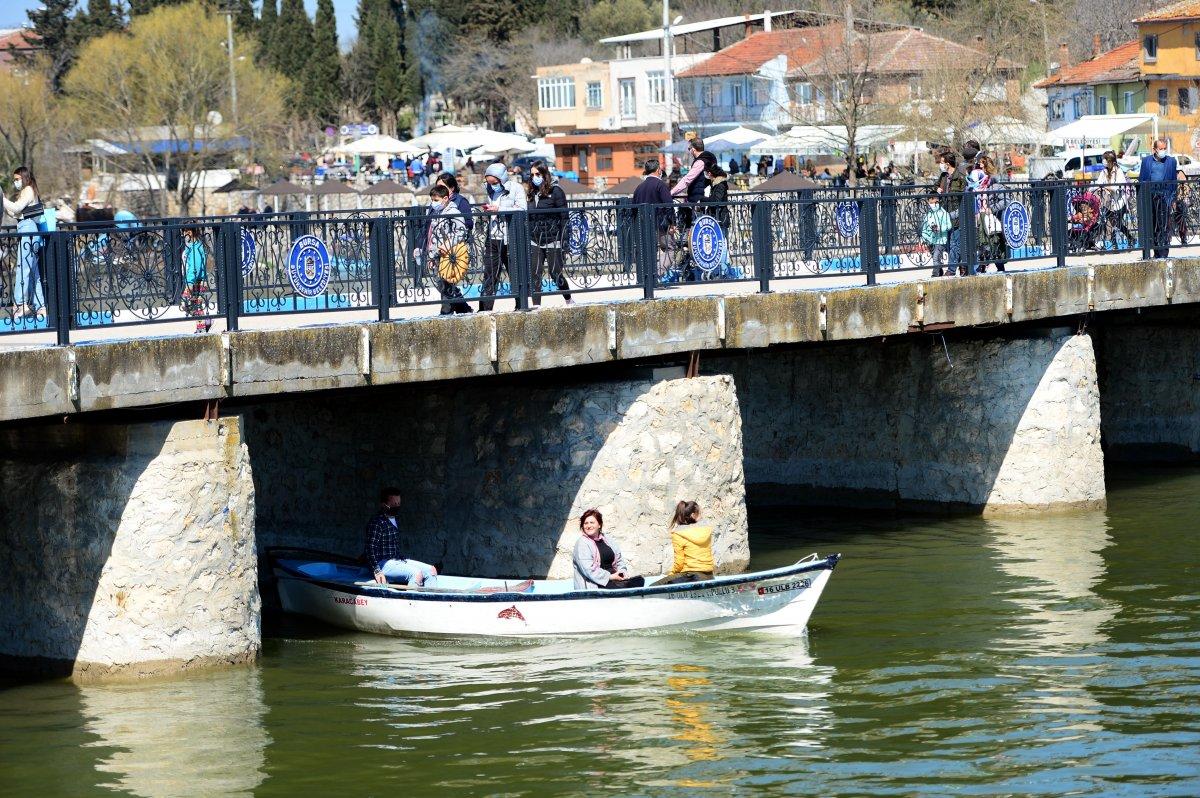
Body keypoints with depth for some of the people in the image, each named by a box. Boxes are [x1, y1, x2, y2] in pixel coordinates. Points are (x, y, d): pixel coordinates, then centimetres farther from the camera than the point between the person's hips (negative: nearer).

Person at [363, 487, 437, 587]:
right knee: (416, 573, -28)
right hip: (382, 563, -10)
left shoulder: (394, 521, 18)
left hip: (397, 560, 10)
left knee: (431, 570, -1)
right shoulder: (376, 522, -13)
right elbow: (370, 548, -21)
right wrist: (377, 572, -27)